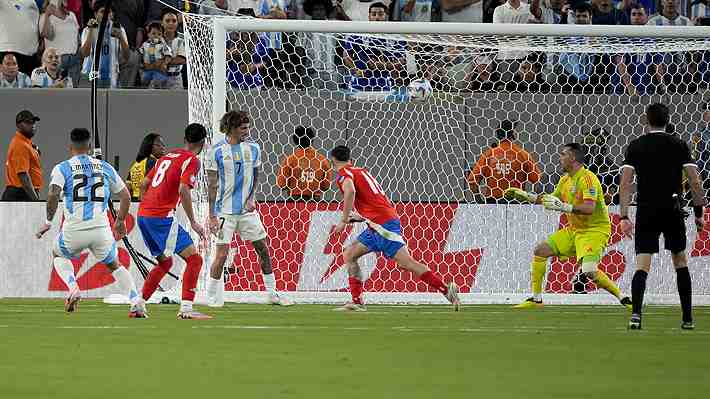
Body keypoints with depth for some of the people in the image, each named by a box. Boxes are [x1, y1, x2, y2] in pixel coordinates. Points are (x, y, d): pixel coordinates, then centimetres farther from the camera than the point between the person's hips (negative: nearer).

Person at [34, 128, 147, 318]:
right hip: (101, 229, 2)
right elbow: (126, 197, 16)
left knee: (59, 255, 30)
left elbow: (53, 194, -15)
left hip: (74, 230, -2)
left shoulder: (62, 168, 2)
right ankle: (137, 303, 4)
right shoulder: (105, 167, 12)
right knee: (114, 264, 24)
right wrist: (120, 221, 32)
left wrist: (48, 221, -3)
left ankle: (73, 289, 4)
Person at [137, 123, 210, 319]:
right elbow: (183, 190, -18)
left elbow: (144, 184, 23)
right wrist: (193, 222, -15)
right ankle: (186, 309, -19)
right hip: (162, 217, -8)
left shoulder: (168, 156, 20)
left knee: (165, 262, 24)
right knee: (194, 259, -8)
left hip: (143, 214, 8)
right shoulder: (191, 160, -4)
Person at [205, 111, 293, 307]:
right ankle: (211, 296, 6)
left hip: (247, 210, 4)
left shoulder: (253, 149, 5)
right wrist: (212, 215, -9)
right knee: (222, 254, -8)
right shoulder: (217, 151, -7)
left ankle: (272, 293, 16)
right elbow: (212, 185, -6)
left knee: (263, 250, 5)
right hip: (225, 211, -4)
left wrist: (250, 198, -4)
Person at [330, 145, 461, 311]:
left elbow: (350, 191, -24)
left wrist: (343, 221, -16)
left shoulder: (343, 174, -1)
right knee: (349, 255, 11)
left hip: (383, 223, -9)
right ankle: (357, 302, 6)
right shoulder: (362, 171, 25)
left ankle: (446, 289, -19)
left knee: (406, 263, -14)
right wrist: (358, 217, 34)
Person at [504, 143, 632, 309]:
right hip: (574, 229, 9)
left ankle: (623, 299, -12)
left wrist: (563, 207, -35)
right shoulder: (565, 179, 9)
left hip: (595, 230, -9)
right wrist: (526, 196, 19)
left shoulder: (587, 178, -18)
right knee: (540, 250, 3)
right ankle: (536, 299, 11)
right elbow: (552, 199, 25)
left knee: (589, 270, -28)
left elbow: (589, 208, -30)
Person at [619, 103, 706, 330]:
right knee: (680, 261, 16)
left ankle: (636, 314, -23)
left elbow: (625, 183, -3)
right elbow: (695, 181, 0)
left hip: (646, 210, 0)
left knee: (642, 265, -3)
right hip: (672, 209, 0)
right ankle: (687, 318, 16)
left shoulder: (635, 147, 4)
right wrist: (699, 213, 9)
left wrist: (624, 217, -3)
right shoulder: (679, 145, 4)